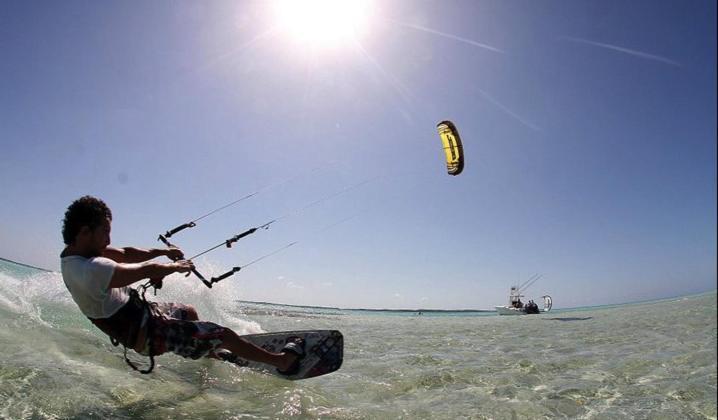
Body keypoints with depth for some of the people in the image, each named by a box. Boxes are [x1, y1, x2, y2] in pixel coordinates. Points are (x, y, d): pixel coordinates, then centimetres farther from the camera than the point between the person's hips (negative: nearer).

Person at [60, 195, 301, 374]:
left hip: (136, 312, 10)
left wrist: (162, 252, -4)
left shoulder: (75, 250, -3)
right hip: (145, 333, -10)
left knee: (189, 313, 32)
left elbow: (124, 254, 6)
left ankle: (212, 354, 55)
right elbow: (148, 271, -26)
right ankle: (282, 361, 8)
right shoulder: (92, 269, -34)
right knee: (224, 335, -7)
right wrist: (177, 266, -8)